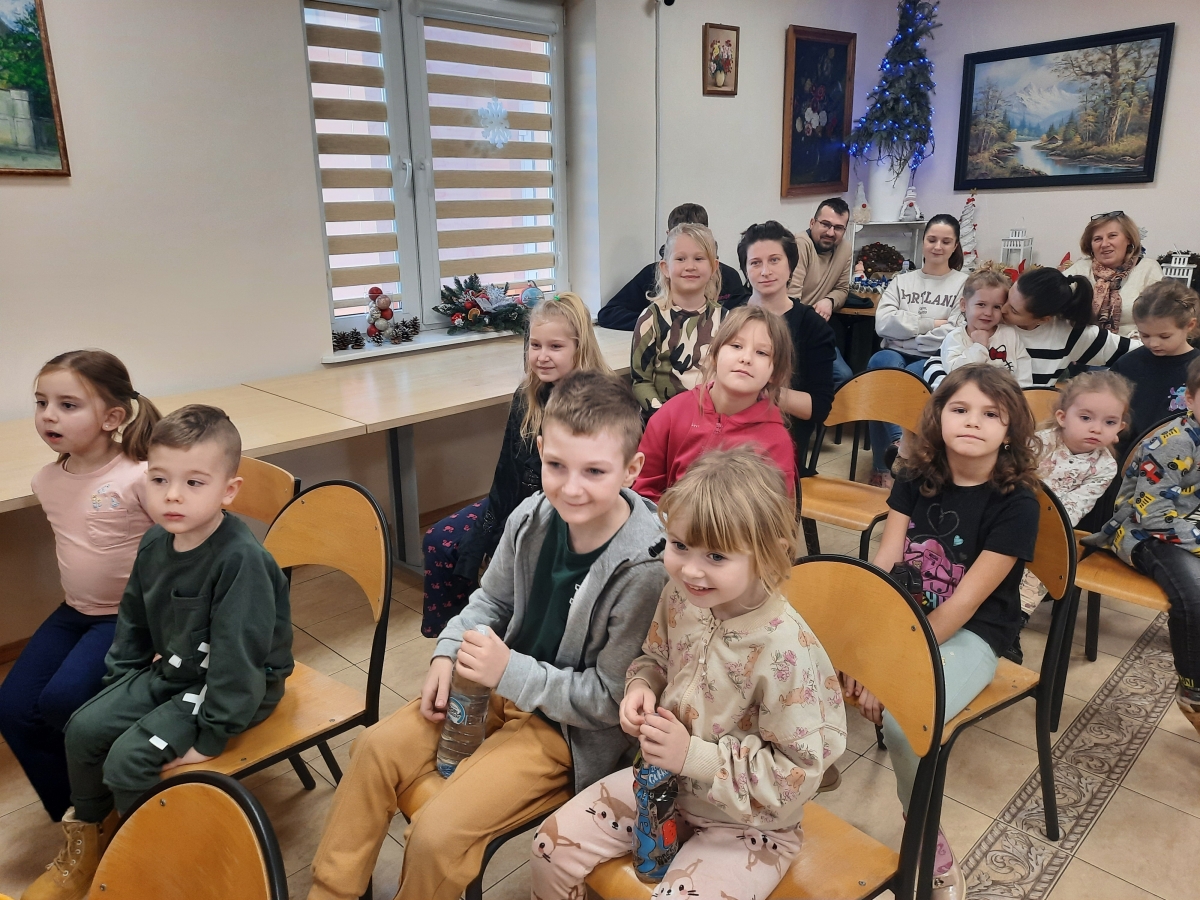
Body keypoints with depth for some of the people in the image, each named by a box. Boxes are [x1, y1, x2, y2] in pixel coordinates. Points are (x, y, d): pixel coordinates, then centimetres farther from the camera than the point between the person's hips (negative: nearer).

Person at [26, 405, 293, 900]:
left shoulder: (240, 559, -31)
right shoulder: (155, 543, -4)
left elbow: (238, 656, -27)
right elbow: (134, 620, 13)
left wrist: (209, 736, -22)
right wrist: (118, 683, 12)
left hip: (239, 686, -8)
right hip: (172, 669, 8)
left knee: (128, 759, -15)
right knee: (85, 728, 3)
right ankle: (86, 845, 30)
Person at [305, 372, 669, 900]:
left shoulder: (646, 566, -28)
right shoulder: (534, 517, -11)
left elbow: (611, 698, -20)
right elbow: (491, 601, 9)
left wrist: (511, 672, -23)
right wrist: (448, 654, -8)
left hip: (574, 728, -6)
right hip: (505, 685, 7)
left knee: (437, 833, -15)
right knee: (379, 747, 1)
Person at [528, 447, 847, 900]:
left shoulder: (786, 650, -30)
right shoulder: (680, 596, -12)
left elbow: (798, 774, -23)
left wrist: (693, 756, -27)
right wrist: (641, 687, -13)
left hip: (747, 822, -5)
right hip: (667, 783, 6)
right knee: (552, 846, 1)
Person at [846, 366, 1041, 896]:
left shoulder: (1016, 504, -14)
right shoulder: (915, 479, -1)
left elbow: (964, 602, -18)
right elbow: (882, 567, -7)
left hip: (969, 635, -4)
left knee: (902, 723, -29)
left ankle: (931, 851, -5)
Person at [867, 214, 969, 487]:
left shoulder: (964, 284, 8)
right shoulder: (901, 281, 17)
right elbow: (883, 324, 0)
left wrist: (906, 336, -6)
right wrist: (931, 324, -5)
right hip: (894, 356, 2)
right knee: (883, 362, -35)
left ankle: (884, 466, -30)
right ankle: (900, 445, -38)